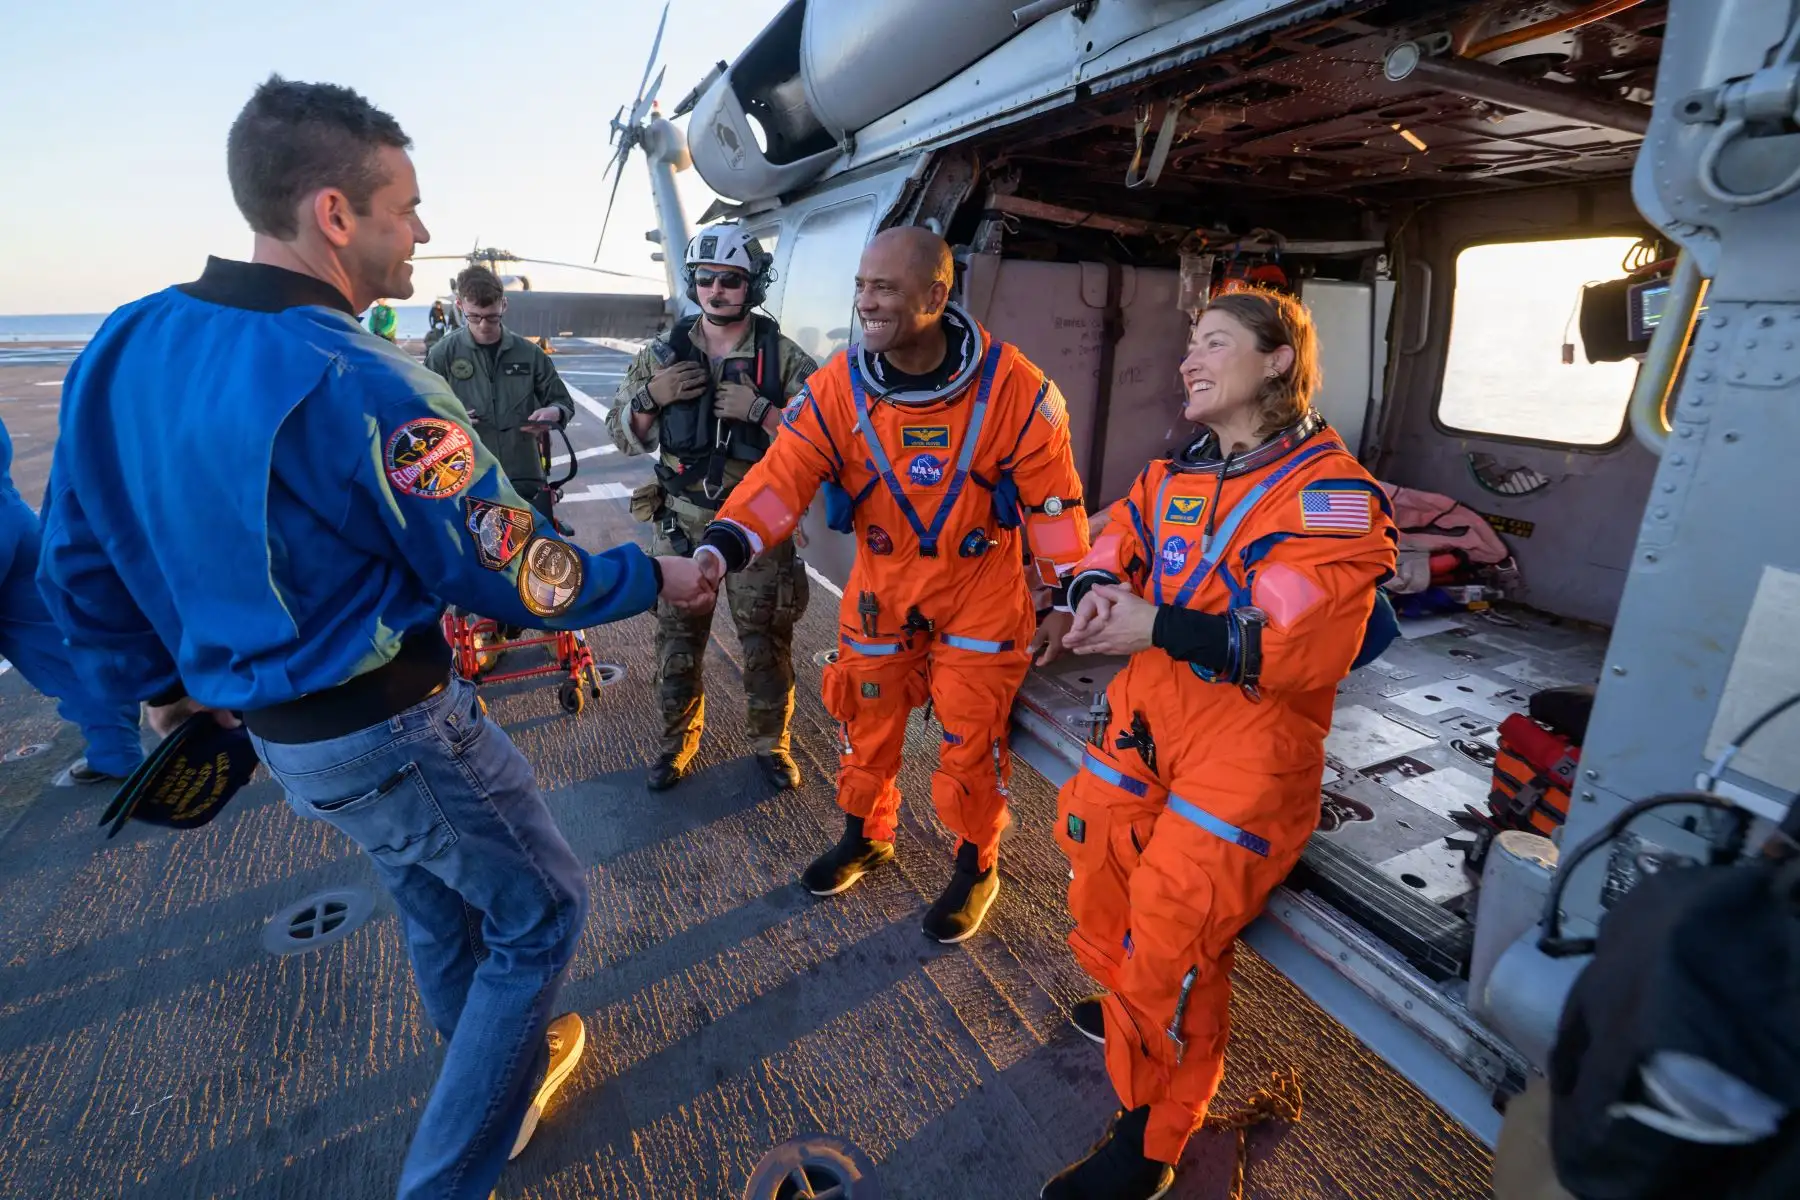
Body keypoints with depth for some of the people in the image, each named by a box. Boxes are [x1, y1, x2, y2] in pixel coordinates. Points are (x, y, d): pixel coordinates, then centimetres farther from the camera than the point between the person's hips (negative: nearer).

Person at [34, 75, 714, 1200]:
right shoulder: (359, 387, -27)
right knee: (542, 908, 13)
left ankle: (503, 1065, 53)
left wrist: (161, 680, 21)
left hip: (274, 719, 8)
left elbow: (78, 560, 7)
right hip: (394, 733, -8)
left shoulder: (127, 345, -1)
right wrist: (656, 578, -9)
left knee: (441, 898, 28)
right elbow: (515, 578, -22)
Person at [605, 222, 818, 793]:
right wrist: (650, 396, -10)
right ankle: (677, 740, 33)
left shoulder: (784, 358, -5)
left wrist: (761, 410, -21)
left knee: (767, 644, 8)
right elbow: (624, 435, 9)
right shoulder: (664, 353, 4)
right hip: (679, 526, 3)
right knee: (677, 642, 13)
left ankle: (771, 742, 29)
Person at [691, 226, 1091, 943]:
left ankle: (976, 866, 33)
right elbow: (783, 474, -16)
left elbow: (1052, 494, -8)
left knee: (972, 738, 6)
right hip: (881, 587, 3)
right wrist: (723, 546, -33)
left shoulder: (1010, 385, -16)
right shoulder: (838, 385, -10)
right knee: (868, 722, 16)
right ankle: (865, 836, 44)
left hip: (980, 592, -2)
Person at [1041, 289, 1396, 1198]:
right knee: (1094, 860, 17)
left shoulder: (1329, 492, -11)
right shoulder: (1175, 472, 11)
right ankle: (1131, 1014, 48)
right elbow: (1110, 551, 13)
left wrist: (1159, 626, -23)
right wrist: (1097, 595, -10)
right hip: (1147, 713, 7)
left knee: (1170, 935, -4)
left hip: (1248, 742, -7)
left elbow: (1303, 644, -23)